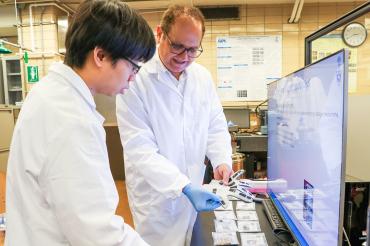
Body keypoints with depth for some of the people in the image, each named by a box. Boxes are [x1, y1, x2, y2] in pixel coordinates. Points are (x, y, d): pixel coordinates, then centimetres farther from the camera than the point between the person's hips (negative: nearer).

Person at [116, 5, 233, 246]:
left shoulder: (203, 77, -2)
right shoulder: (135, 80, -19)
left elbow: (216, 126, 4)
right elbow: (140, 150, -22)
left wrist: (222, 160, -13)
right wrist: (185, 187, -29)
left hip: (195, 189, 5)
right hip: (156, 196, -4)